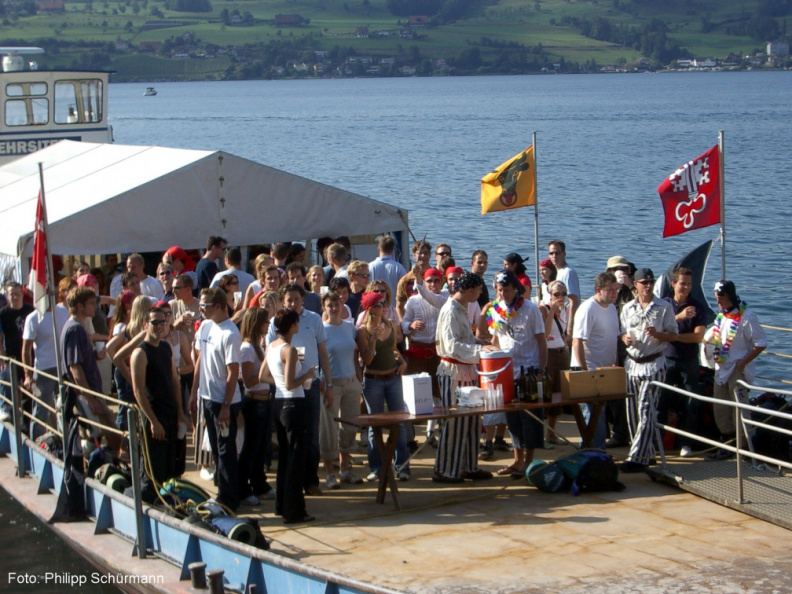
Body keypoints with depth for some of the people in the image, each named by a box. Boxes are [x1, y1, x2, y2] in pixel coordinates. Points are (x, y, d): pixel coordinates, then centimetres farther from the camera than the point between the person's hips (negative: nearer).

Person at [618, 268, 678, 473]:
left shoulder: (664, 307, -1)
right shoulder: (628, 308, 11)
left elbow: (674, 335, 0)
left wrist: (657, 334, -19)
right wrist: (625, 338, -6)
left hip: (654, 364, -5)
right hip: (632, 363, 5)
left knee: (646, 410, -12)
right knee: (632, 411, 5)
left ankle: (637, 458, -17)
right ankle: (646, 453, 19)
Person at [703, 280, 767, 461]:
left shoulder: (746, 317, -15)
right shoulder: (722, 316, 11)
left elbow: (761, 343, -16)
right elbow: (709, 338, 26)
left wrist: (742, 363, -18)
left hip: (738, 370, -9)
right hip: (721, 369, 9)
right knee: (720, 411, 13)